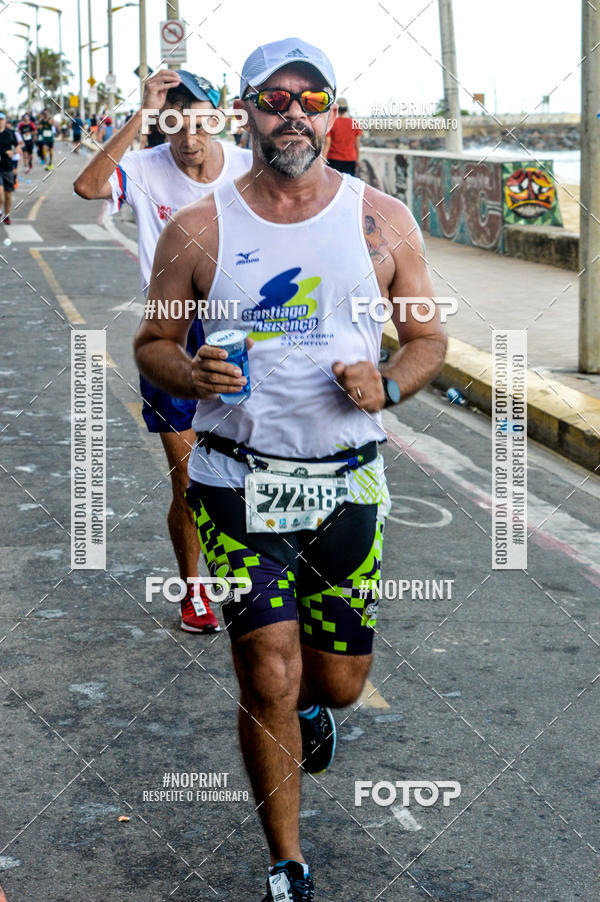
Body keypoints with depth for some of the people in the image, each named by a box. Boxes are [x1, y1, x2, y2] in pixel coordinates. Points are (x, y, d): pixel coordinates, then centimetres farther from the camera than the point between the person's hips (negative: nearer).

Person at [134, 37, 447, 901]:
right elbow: (152, 343, 6)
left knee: (340, 681, 11)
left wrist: (387, 387, -13)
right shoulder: (197, 230, -2)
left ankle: (310, 706, 52)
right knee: (268, 679, -7)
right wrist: (190, 375, -17)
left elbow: (429, 338, 8)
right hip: (239, 482, -2)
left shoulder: (382, 221, 1)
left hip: (347, 481, 2)